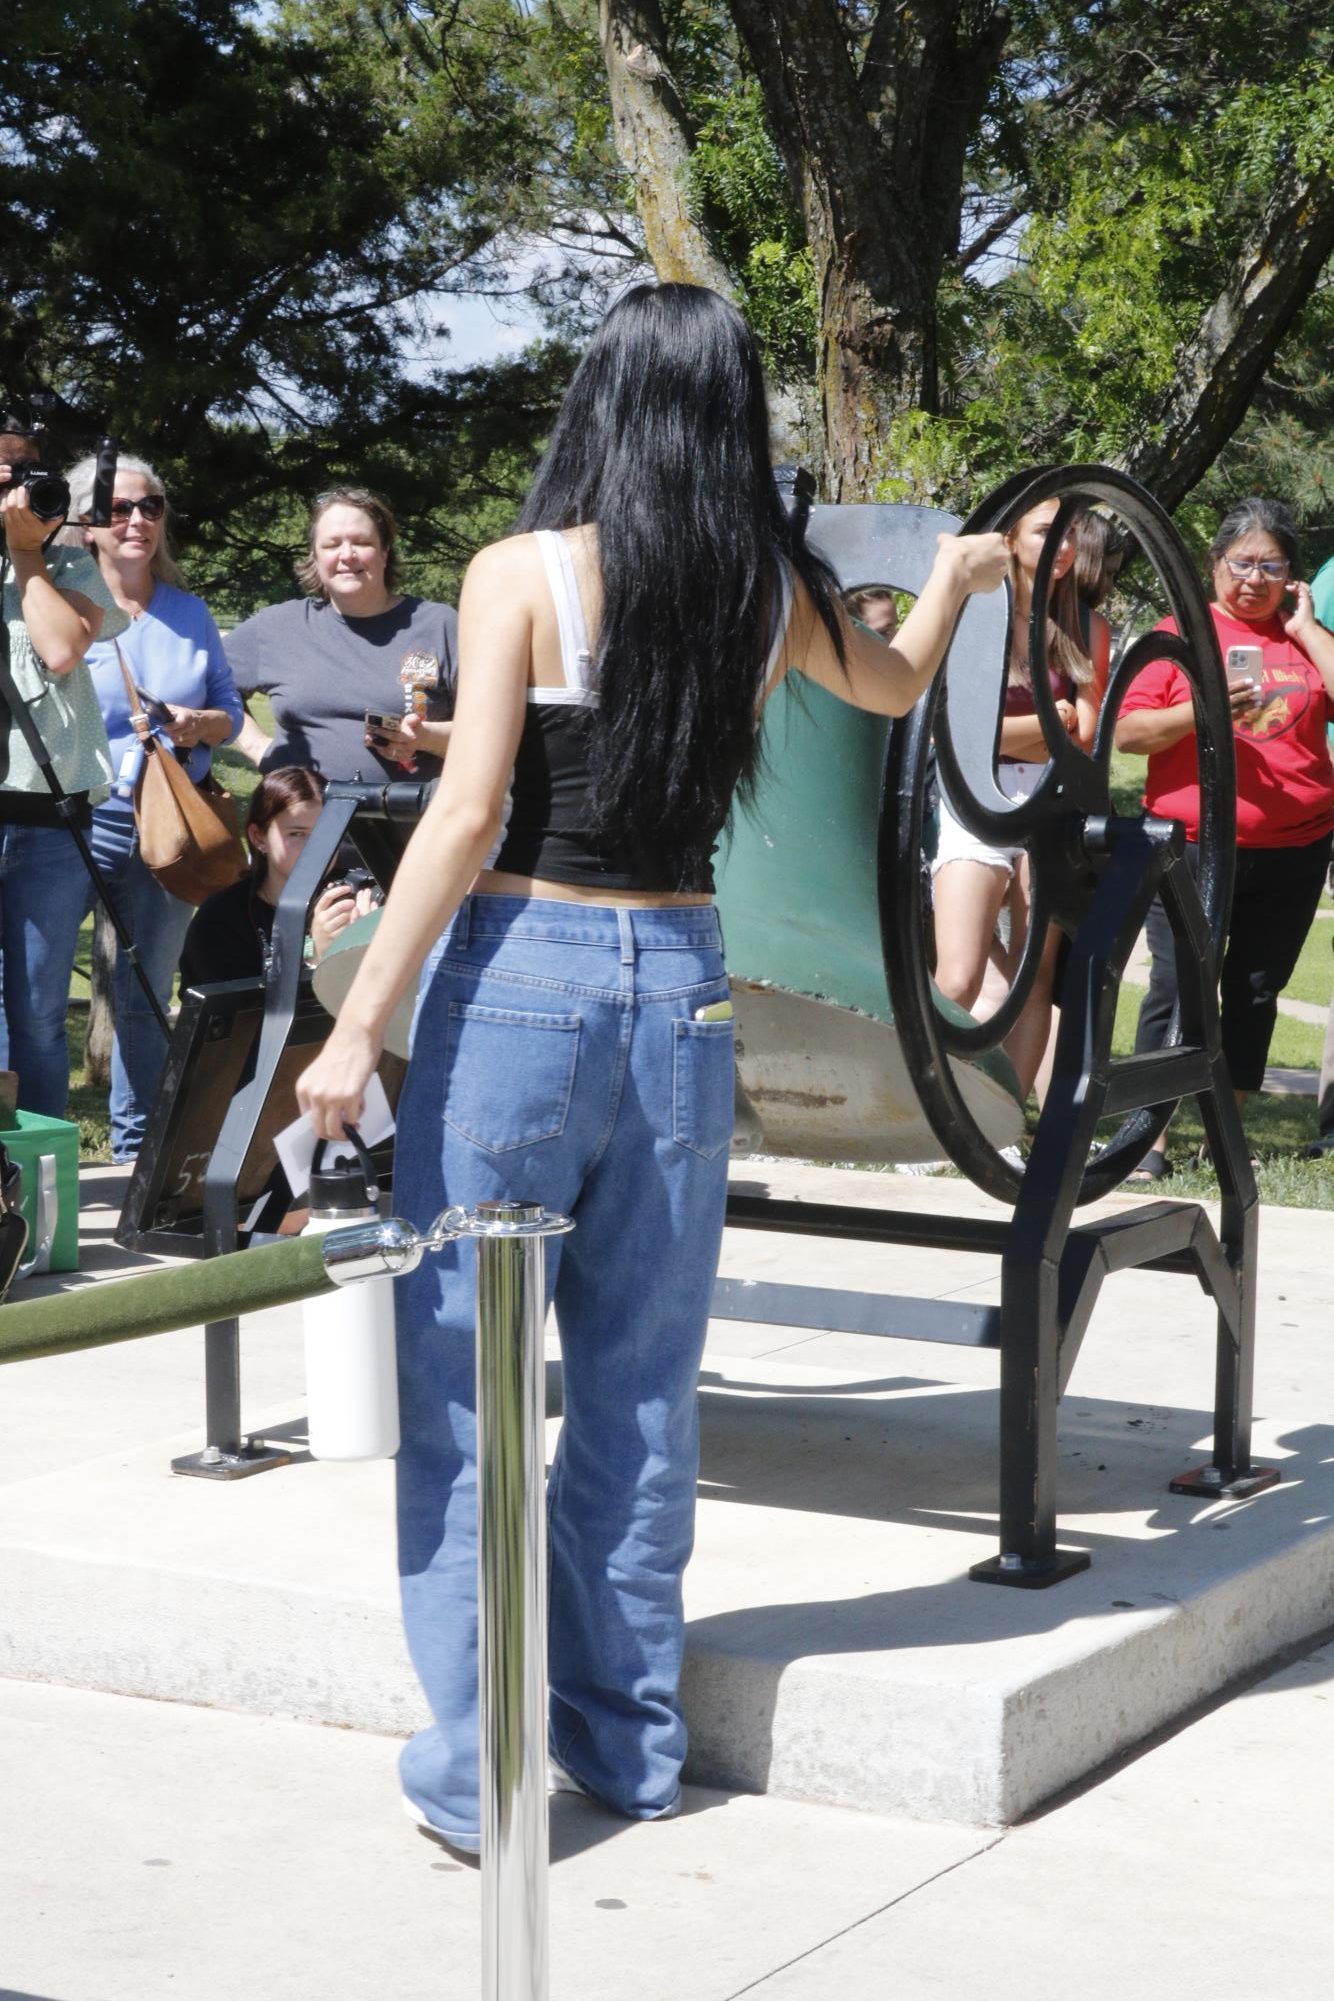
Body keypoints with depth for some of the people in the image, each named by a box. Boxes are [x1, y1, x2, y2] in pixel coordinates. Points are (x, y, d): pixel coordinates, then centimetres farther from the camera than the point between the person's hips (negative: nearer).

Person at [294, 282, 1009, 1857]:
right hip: (681, 978, 4)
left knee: (466, 1379, 3)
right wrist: (956, 575, 47)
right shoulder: (775, 590, 5)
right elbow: (894, 684, 27)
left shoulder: (523, 574, -8)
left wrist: (361, 1023, -10)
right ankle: (631, 1743, 22)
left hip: (518, 974, -4)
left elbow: (468, 812, -13)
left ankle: (476, 1769, 4)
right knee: (643, 1385, 13)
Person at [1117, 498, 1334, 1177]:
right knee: (1178, 986, -4)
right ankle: (1151, 1137, -1)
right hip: (1192, 845, -3)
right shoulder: (1182, 633, 3)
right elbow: (1128, 732, -4)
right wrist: (1202, 711, -18)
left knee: (1256, 991, 9)